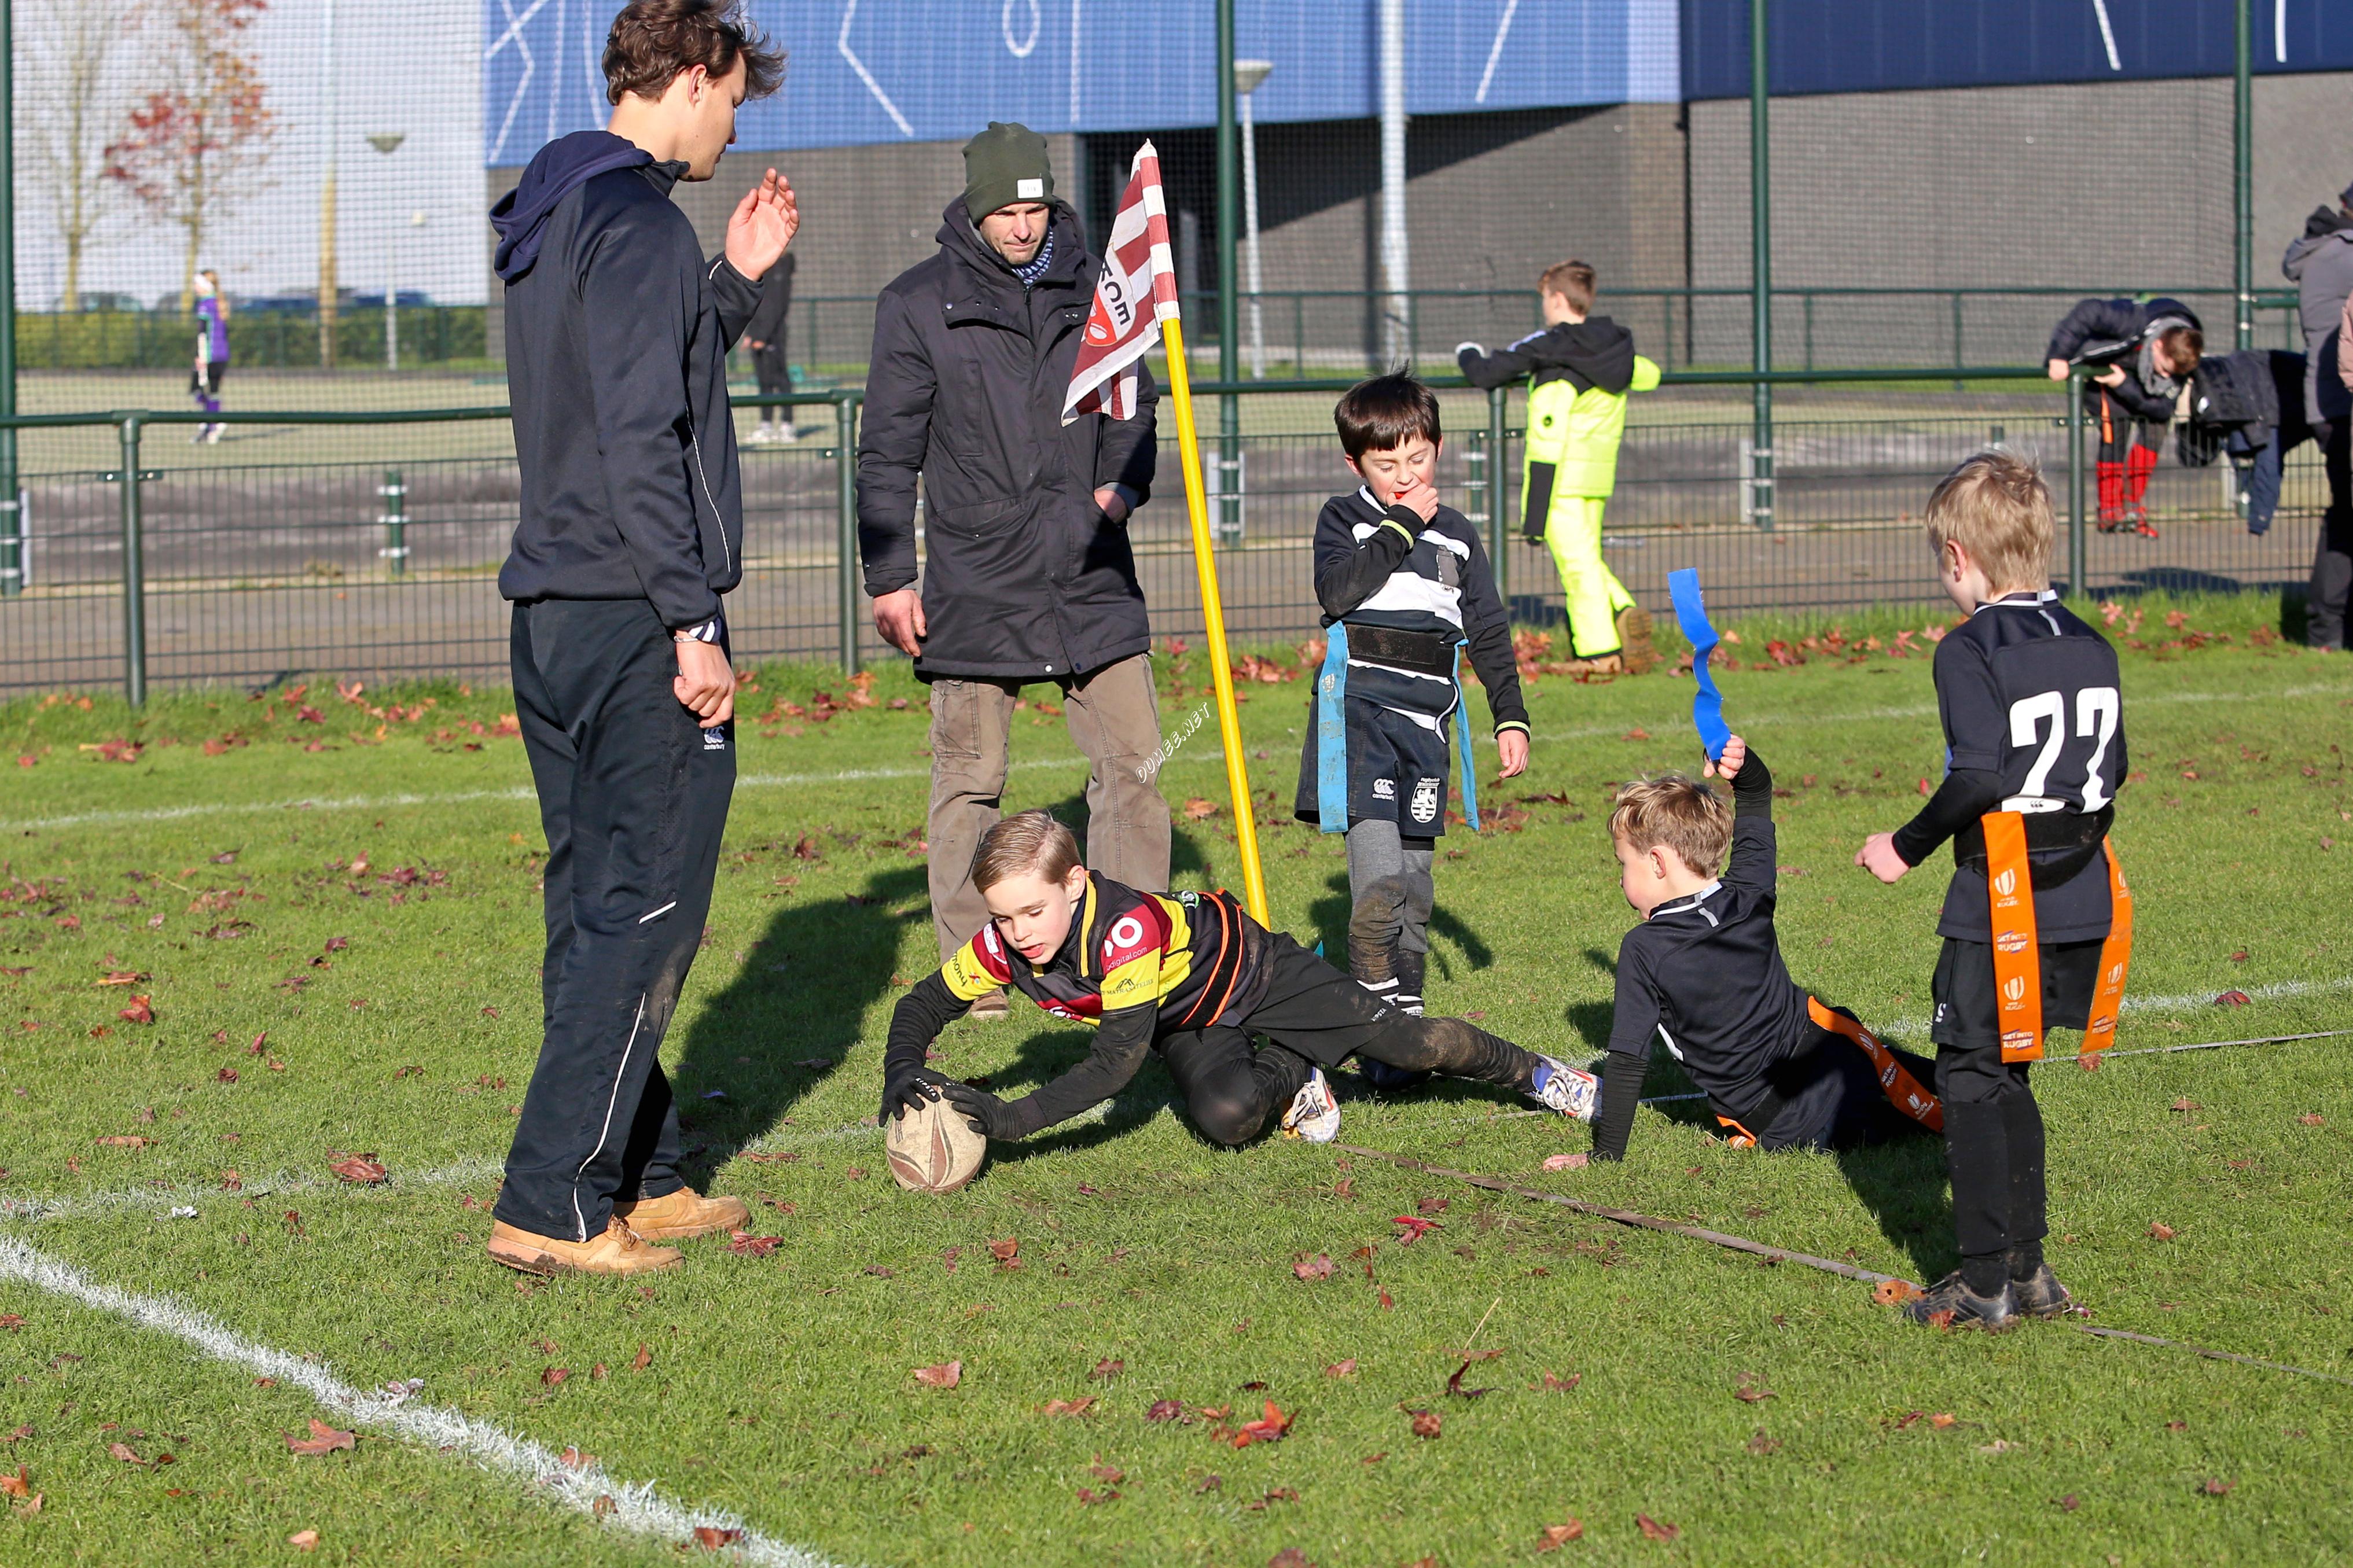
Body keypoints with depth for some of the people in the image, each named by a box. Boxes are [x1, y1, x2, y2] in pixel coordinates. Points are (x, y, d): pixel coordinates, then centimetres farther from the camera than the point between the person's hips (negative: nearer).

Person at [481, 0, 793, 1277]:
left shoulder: (547, 218, 16)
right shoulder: (638, 224, -14)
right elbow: (642, 443, -20)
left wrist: (732, 281, 21)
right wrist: (694, 625, -19)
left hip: (554, 619, 10)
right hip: (634, 620, -10)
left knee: (598, 906, 14)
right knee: (645, 912, -5)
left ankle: (636, 1176, 22)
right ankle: (554, 1208, -5)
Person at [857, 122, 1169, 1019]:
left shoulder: (1093, 288, 9)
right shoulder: (918, 304, 0)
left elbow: (1135, 407, 21)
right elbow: (888, 455, 2)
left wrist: (1123, 483, 0)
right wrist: (889, 578, -2)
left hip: (1093, 577, 3)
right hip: (975, 583, -3)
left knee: (1132, 763, -1)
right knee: (970, 782, 3)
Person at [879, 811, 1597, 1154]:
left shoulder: (1127, 927, -43)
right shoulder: (1004, 945, -24)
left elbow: (1117, 1060, -46)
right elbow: (922, 1005, -10)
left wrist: (1010, 1120, -53)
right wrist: (902, 1075, -32)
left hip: (1252, 970, -5)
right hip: (1186, 1025, 5)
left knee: (1408, 1043, -6)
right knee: (1226, 1115, -26)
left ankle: (1530, 1073, 23)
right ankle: (1291, 1079, 9)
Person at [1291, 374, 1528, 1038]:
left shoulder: (1457, 536, 17)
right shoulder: (1344, 518, 6)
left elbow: (1489, 634, 20)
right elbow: (1337, 590, -13)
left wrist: (1511, 718, 12)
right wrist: (1401, 527, -9)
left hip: (1426, 718, 4)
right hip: (1358, 704, -4)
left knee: (1416, 881, 6)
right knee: (1380, 874, -21)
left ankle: (1406, 1016, 14)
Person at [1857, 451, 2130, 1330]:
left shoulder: (1971, 650, -13)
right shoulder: (2090, 646, 8)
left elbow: (1980, 778, -21)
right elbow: (2112, 769, 11)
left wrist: (1906, 849, -10)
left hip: (2000, 906, -7)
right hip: (2082, 903, 7)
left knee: (1971, 1079, 3)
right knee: (2005, 1078, 18)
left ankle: (1985, 1283, 3)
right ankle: (2026, 1268, 19)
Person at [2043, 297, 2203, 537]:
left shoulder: (2179, 360, -23)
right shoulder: (2135, 322, -39)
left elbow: (2162, 407, -24)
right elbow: (2087, 312, -36)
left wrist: (2124, 385, -37)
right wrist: (2059, 356, -37)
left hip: (2130, 373, 5)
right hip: (2093, 366, -5)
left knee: (2157, 420, -13)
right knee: (2116, 421, -22)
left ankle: (2134, 505, -6)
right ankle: (2110, 512, -17)